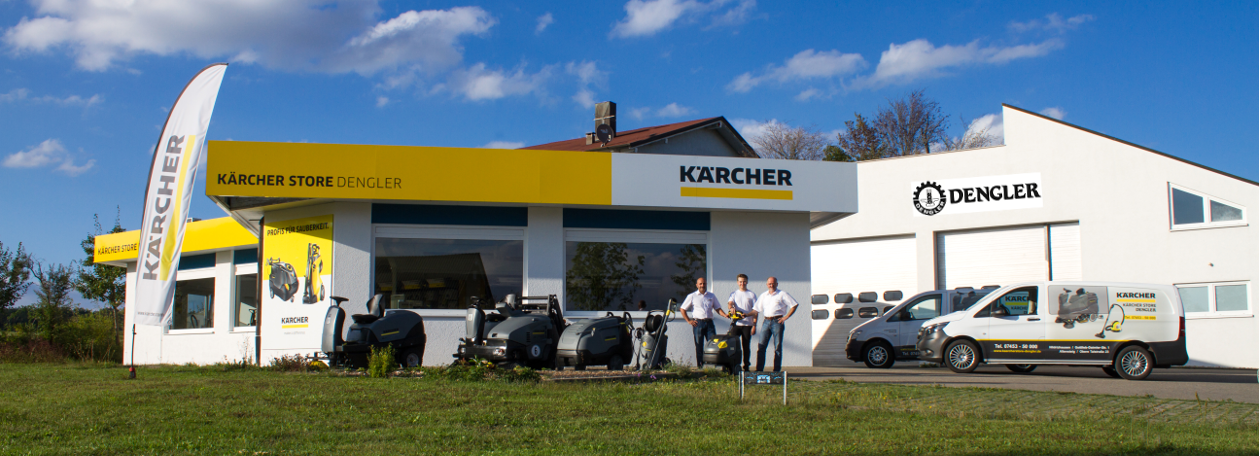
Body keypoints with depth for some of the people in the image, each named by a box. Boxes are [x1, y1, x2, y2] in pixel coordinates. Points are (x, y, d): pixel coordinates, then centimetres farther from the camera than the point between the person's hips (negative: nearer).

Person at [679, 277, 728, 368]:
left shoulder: (711, 296, 16)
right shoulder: (692, 296, 7)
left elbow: (718, 308, 16)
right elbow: (682, 309, 9)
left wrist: (725, 315, -3)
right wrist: (689, 321, 0)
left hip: (709, 323, 2)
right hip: (698, 323, -2)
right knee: (699, 346, -1)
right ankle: (700, 366, 4)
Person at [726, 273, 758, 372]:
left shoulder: (752, 295, 9)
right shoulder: (734, 294, 14)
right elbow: (730, 302, -3)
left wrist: (754, 325, -2)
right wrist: (731, 307, -28)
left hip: (747, 324, -1)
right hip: (736, 323, 1)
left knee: (746, 346, 0)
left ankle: (746, 366, 7)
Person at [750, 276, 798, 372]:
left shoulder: (782, 294, 3)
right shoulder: (763, 296, 16)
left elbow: (794, 305, 0)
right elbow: (756, 310, 18)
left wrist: (786, 317, -7)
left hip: (777, 321, -4)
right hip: (766, 321, 4)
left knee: (778, 347, -2)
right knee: (761, 346, -2)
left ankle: (777, 370, 2)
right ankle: (759, 369, 1)